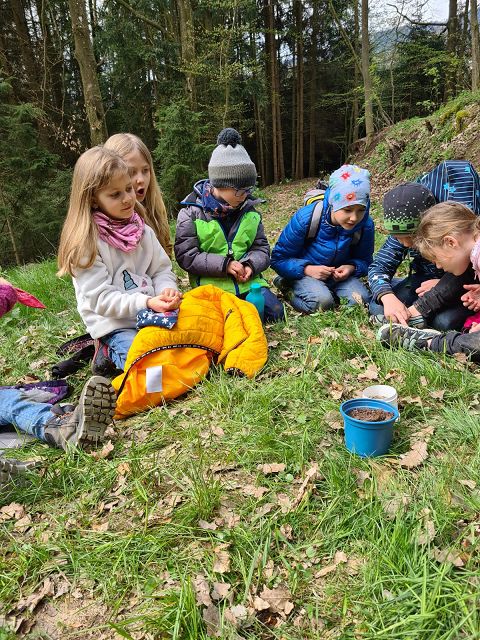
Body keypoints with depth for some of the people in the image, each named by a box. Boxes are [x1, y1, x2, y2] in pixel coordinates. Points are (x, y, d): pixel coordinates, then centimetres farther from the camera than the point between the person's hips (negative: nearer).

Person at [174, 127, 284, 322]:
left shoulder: (249, 210, 9)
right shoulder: (192, 212, -5)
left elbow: (261, 247, 12)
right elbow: (186, 255, -9)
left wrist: (251, 265, -12)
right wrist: (224, 264, -19)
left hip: (247, 281, 4)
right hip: (211, 284, -4)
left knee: (275, 312, -12)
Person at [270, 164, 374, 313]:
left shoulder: (366, 225, -14)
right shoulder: (305, 218, -23)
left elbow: (364, 261, 2)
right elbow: (278, 259, -16)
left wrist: (352, 268, -22)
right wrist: (307, 269, -31)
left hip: (339, 274, 4)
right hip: (303, 272, -4)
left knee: (360, 300, -23)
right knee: (322, 301, -33)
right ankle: (289, 290, -4)